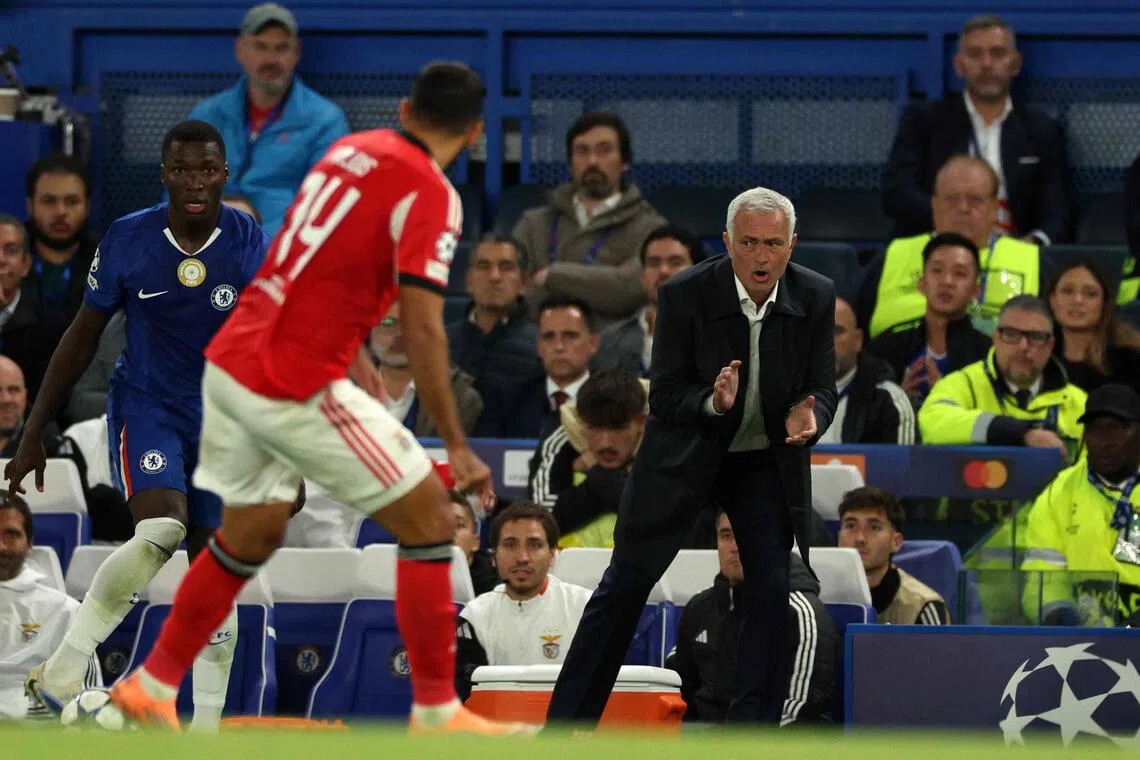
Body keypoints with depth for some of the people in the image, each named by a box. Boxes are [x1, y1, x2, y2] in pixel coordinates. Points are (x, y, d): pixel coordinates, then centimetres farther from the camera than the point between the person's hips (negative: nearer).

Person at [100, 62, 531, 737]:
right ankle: (437, 713, 2)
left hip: (230, 364, 8)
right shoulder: (431, 195, -11)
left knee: (253, 532, 25)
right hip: (294, 391, -8)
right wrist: (457, 447, -12)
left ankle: (152, 687, 32)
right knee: (429, 519, 1)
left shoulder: (351, 150, 12)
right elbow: (424, 332, -17)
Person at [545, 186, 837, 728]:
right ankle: (567, 721, 10)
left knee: (775, 590, -11)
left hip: (769, 460, 2)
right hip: (685, 454, -2)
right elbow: (664, 398, -17)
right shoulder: (684, 296, -21)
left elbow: (822, 388, -6)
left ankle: (752, 727, -2)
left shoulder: (815, 298, -14)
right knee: (626, 583, 2)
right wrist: (714, 402, -38)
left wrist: (808, 417, -30)